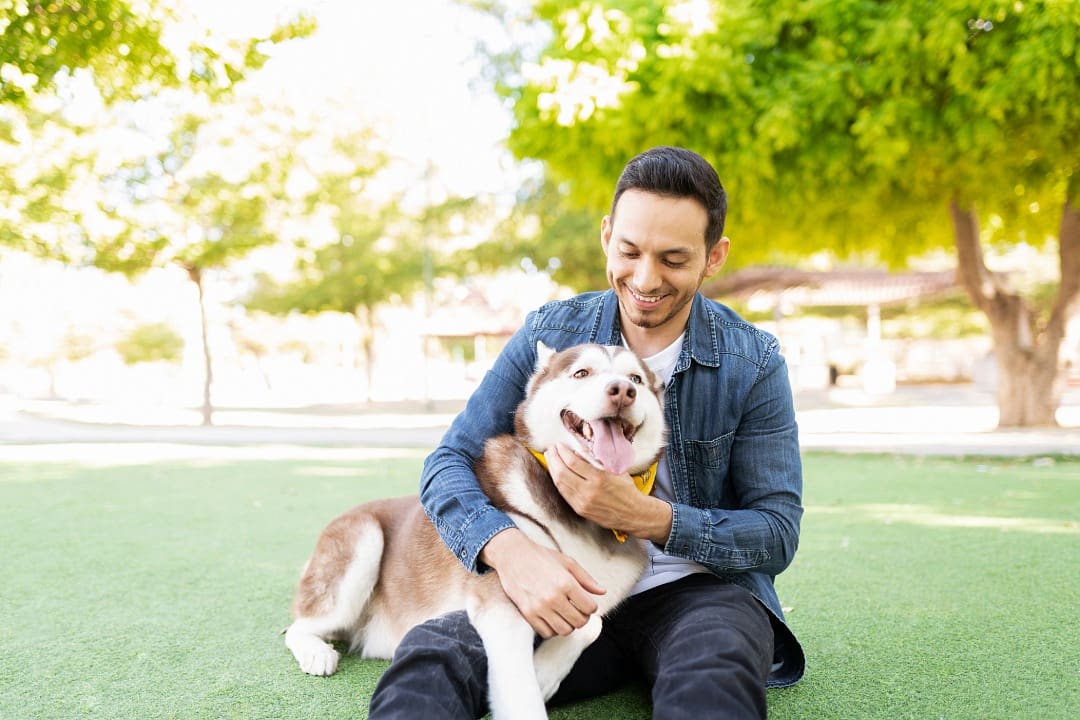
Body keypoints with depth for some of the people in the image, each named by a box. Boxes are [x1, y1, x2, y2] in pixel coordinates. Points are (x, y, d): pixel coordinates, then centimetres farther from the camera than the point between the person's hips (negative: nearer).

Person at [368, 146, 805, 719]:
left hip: (697, 588, 0)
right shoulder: (547, 336, -1)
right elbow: (448, 463, -4)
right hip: (568, 592, 1)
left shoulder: (754, 364, -4)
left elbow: (777, 533, -5)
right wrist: (508, 548, -27)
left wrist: (645, 516, -23)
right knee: (430, 657, -31)